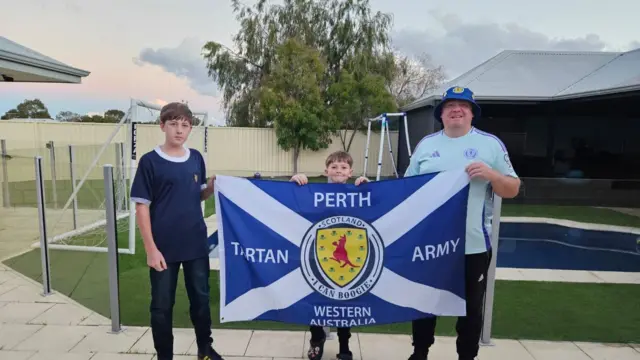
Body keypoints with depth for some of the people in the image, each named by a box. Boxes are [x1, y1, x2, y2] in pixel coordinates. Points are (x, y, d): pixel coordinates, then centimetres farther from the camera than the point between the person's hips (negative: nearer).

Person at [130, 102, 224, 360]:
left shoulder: (196, 158, 3)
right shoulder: (150, 161, -9)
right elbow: (142, 207, -9)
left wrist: (213, 185, -9)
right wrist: (151, 249, -13)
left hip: (196, 245, 4)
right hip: (164, 248, -4)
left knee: (201, 297, 16)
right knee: (162, 305, 10)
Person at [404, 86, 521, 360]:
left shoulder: (491, 144, 0)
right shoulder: (426, 144, 7)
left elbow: (513, 190, 0)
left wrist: (490, 175, -18)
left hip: (473, 245, -2)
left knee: (471, 307, 13)